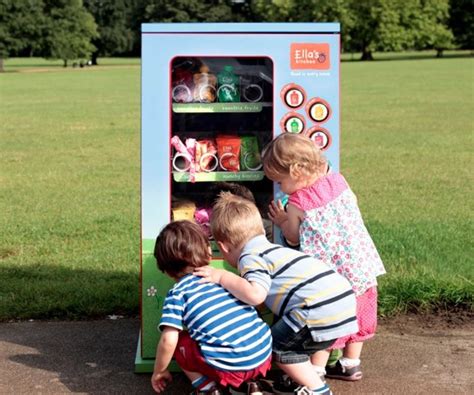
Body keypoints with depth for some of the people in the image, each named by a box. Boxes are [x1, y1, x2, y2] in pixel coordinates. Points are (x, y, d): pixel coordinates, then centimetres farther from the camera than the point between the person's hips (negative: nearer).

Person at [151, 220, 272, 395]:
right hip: (264, 355, 5)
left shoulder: (177, 293, 3)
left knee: (179, 342, 16)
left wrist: (159, 371, 12)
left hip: (231, 366, -5)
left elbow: (168, 340, -6)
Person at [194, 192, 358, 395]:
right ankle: (301, 377, 26)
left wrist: (222, 276, -11)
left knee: (278, 345, 4)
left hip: (322, 310, -9)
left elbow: (255, 294, -21)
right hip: (343, 301, 9)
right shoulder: (273, 249, 26)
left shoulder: (251, 257, -4)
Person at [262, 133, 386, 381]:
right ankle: (351, 363, 34)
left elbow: (293, 239, -2)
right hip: (362, 262, 7)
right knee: (357, 314, 21)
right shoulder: (337, 180, -2)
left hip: (334, 274, -6)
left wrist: (282, 222, 16)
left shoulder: (296, 205, -16)